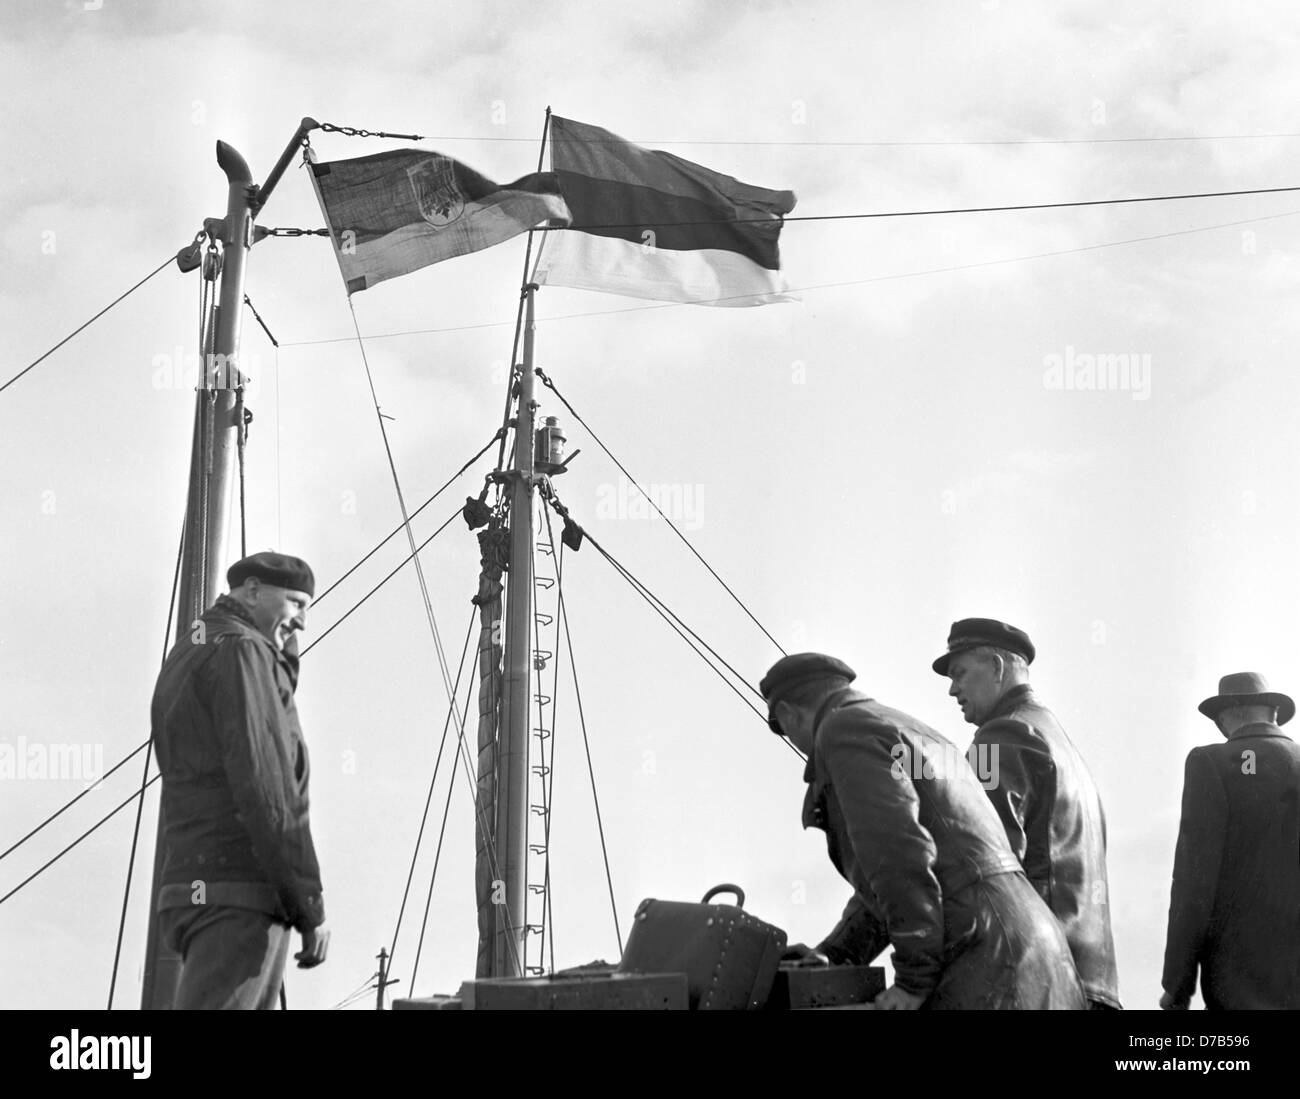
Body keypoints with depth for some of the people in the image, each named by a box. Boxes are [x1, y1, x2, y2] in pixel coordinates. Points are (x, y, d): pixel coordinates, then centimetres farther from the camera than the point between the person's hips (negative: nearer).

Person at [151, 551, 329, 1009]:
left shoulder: (185, 656, 22)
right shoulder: (240, 649, -8)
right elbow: (264, 790, -16)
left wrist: (283, 659, 14)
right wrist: (311, 909, -15)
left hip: (195, 890, 10)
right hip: (238, 899, -10)